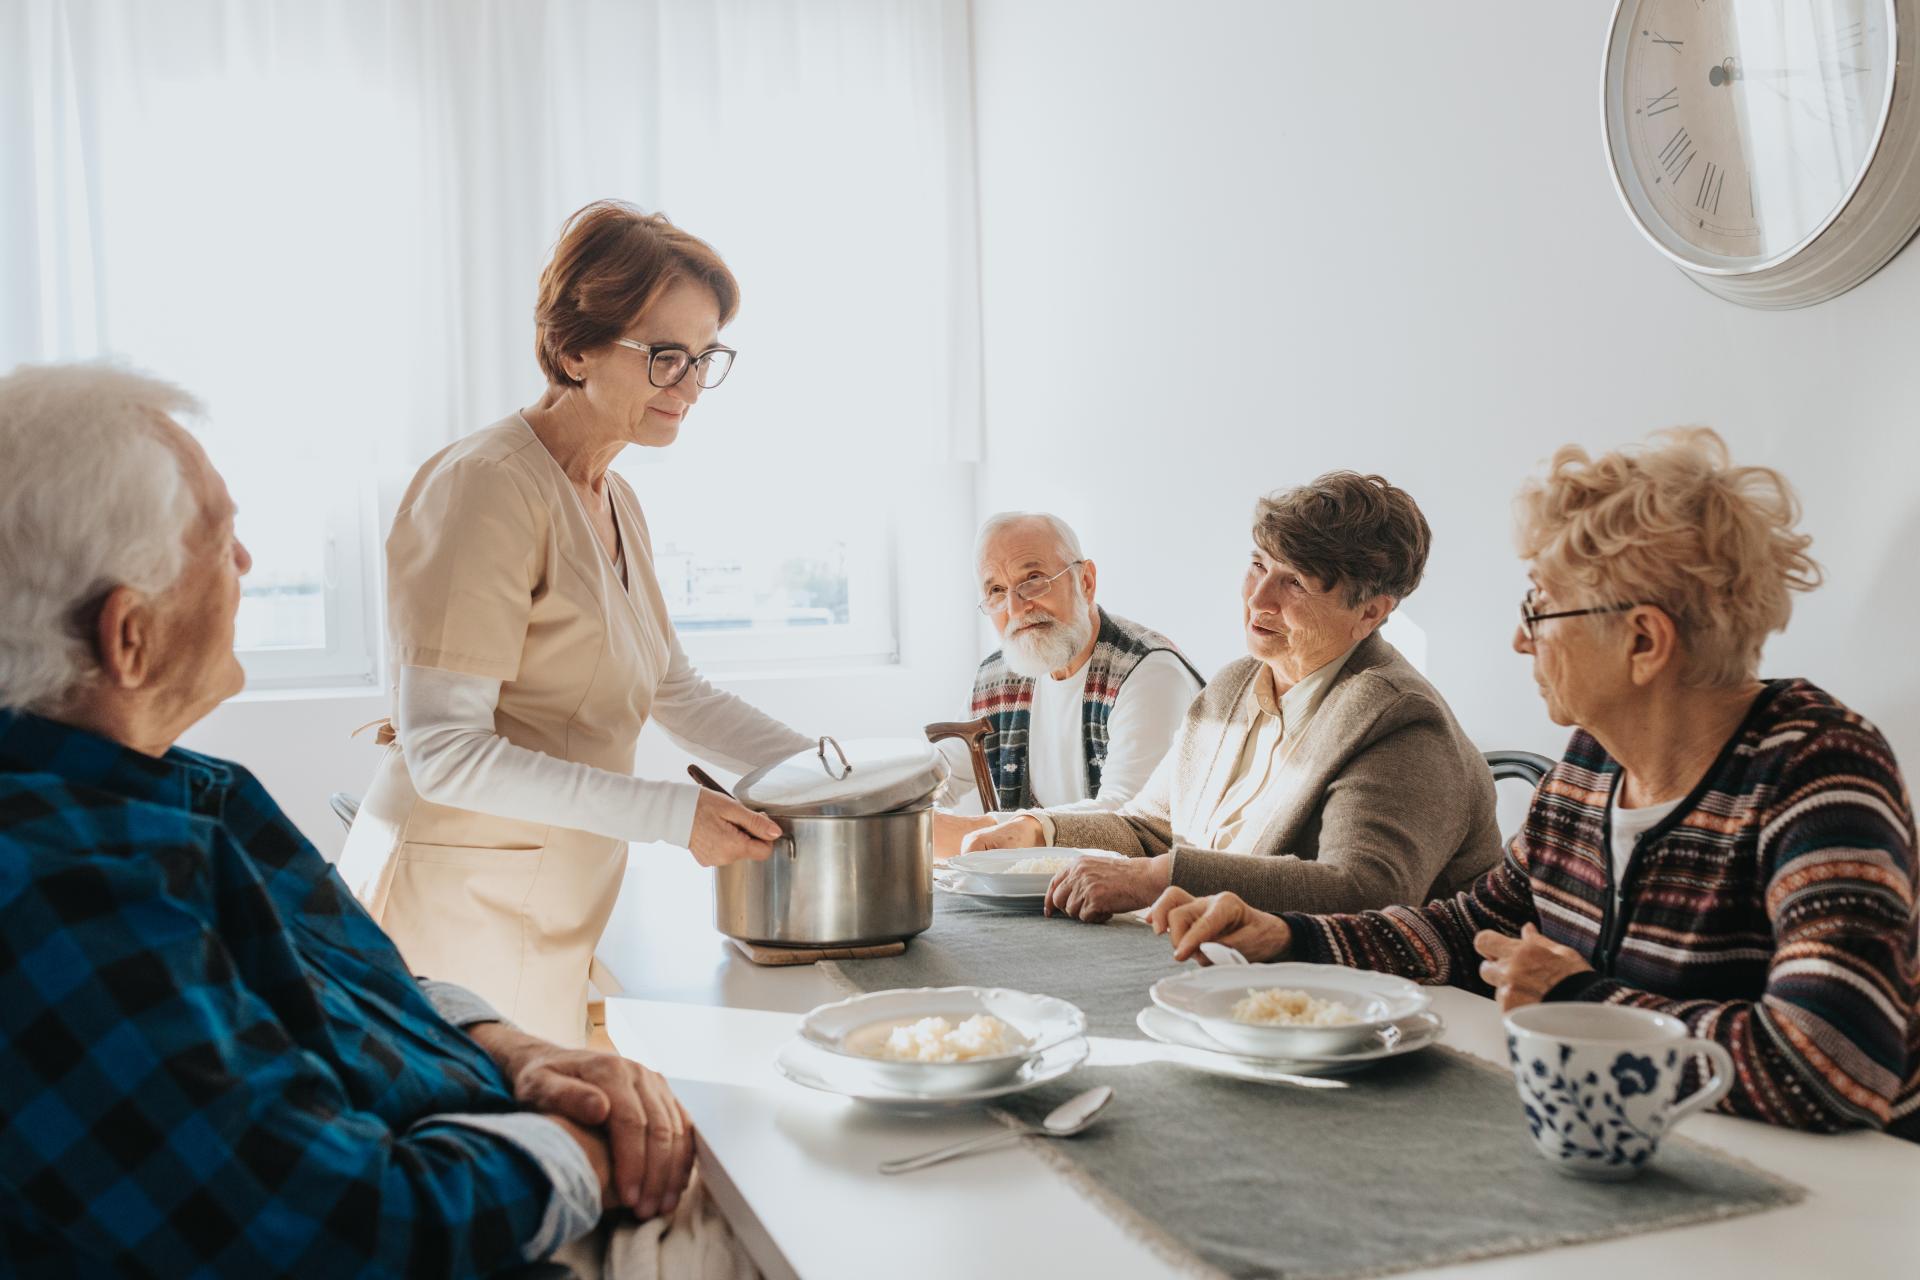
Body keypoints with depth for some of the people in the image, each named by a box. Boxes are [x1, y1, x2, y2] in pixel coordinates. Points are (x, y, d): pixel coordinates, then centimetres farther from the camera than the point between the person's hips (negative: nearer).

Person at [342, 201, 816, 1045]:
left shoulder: (615, 503, 11)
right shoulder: (488, 485, -17)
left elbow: (677, 695, 19)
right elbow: (444, 752, -22)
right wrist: (671, 814, -26)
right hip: (458, 908, -8)